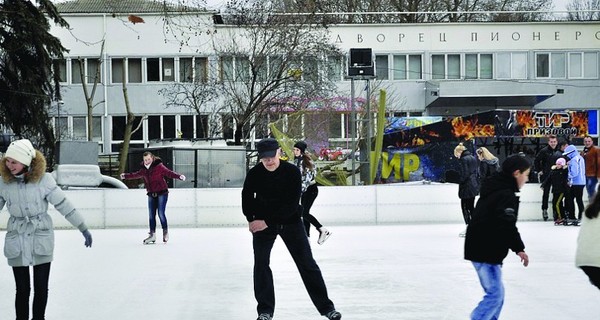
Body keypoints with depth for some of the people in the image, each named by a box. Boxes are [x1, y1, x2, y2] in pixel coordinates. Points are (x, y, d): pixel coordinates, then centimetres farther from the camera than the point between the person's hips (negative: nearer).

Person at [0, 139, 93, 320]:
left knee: (41, 288, 7)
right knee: (22, 289, 4)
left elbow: (63, 205, -9)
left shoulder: (43, 179, -13)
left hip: (41, 241, -1)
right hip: (16, 242, 1)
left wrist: (84, 229, -5)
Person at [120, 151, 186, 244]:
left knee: (161, 213, -10)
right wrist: (126, 176, 35)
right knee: (151, 215, 5)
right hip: (151, 195, 6)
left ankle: (165, 232, 8)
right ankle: (152, 234, 13)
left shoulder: (159, 166, -10)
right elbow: (136, 175, 24)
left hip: (162, 193, -6)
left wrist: (179, 176, -34)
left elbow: (169, 172, -18)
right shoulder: (143, 170, 6)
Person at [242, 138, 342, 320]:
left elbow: (292, 204, -24)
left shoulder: (292, 172, -21)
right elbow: (247, 199, 4)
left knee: (307, 263, 1)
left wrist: (267, 222, -25)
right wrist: (252, 219, -6)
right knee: (261, 264, -3)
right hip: (262, 223, 1)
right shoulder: (254, 174, -14)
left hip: (290, 221, -1)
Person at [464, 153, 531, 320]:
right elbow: (507, 225, -28)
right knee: (495, 294, -11)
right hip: (485, 252, -10)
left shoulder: (496, 189, 16)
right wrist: (519, 248, -23)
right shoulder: (506, 195, -17)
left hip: (482, 248, 10)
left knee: (496, 292, 16)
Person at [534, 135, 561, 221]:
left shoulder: (559, 152, 4)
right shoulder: (544, 151, -8)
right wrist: (539, 171, -6)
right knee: (546, 194, 1)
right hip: (546, 176, -3)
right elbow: (536, 161, -4)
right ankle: (544, 210, 9)